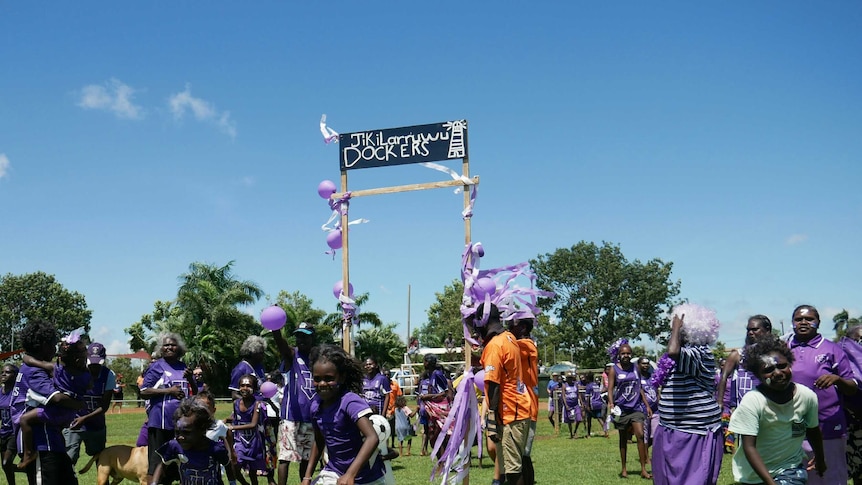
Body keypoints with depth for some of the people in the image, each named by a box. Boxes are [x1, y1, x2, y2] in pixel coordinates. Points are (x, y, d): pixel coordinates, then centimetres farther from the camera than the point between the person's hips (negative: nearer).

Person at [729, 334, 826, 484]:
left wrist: (820, 459, 21)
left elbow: (813, 430, 6)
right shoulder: (751, 401, -23)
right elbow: (749, 447, -24)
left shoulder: (808, 396, -13)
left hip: (791, 469, 1)